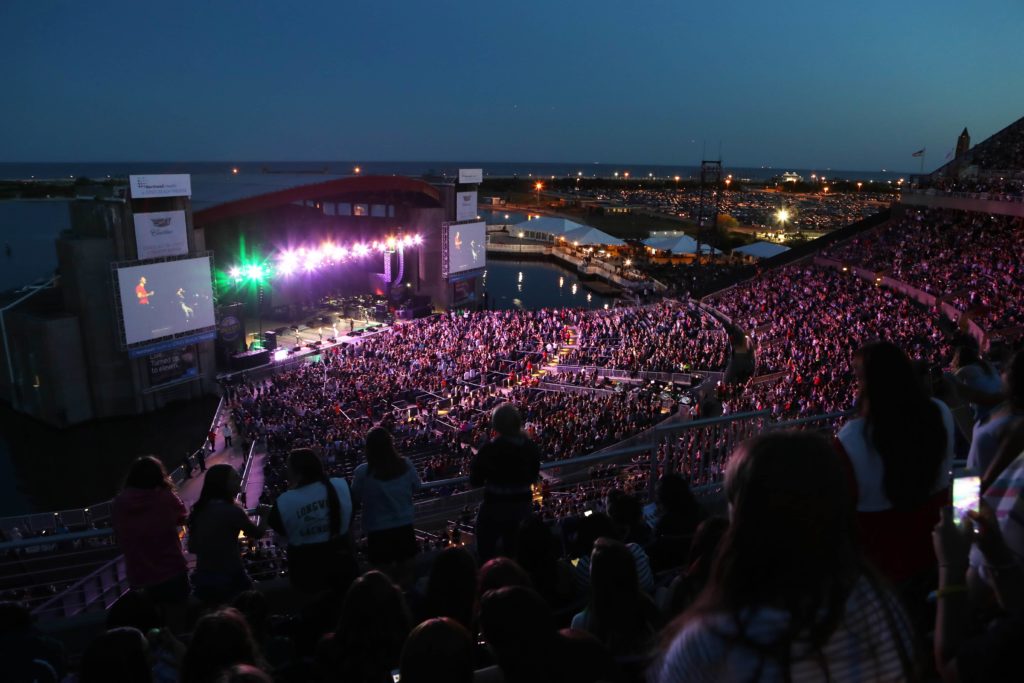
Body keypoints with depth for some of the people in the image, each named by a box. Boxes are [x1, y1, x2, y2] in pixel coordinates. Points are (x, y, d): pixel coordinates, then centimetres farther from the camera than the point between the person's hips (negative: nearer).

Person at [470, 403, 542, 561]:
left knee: (486, 554, 12)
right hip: (523, 508, 5)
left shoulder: (489, 449, -17)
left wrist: (475, 462, 6)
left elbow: (475, 481, -9)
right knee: (515, 555, 19)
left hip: (495, 508, -4)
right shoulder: (531, 448, -4)